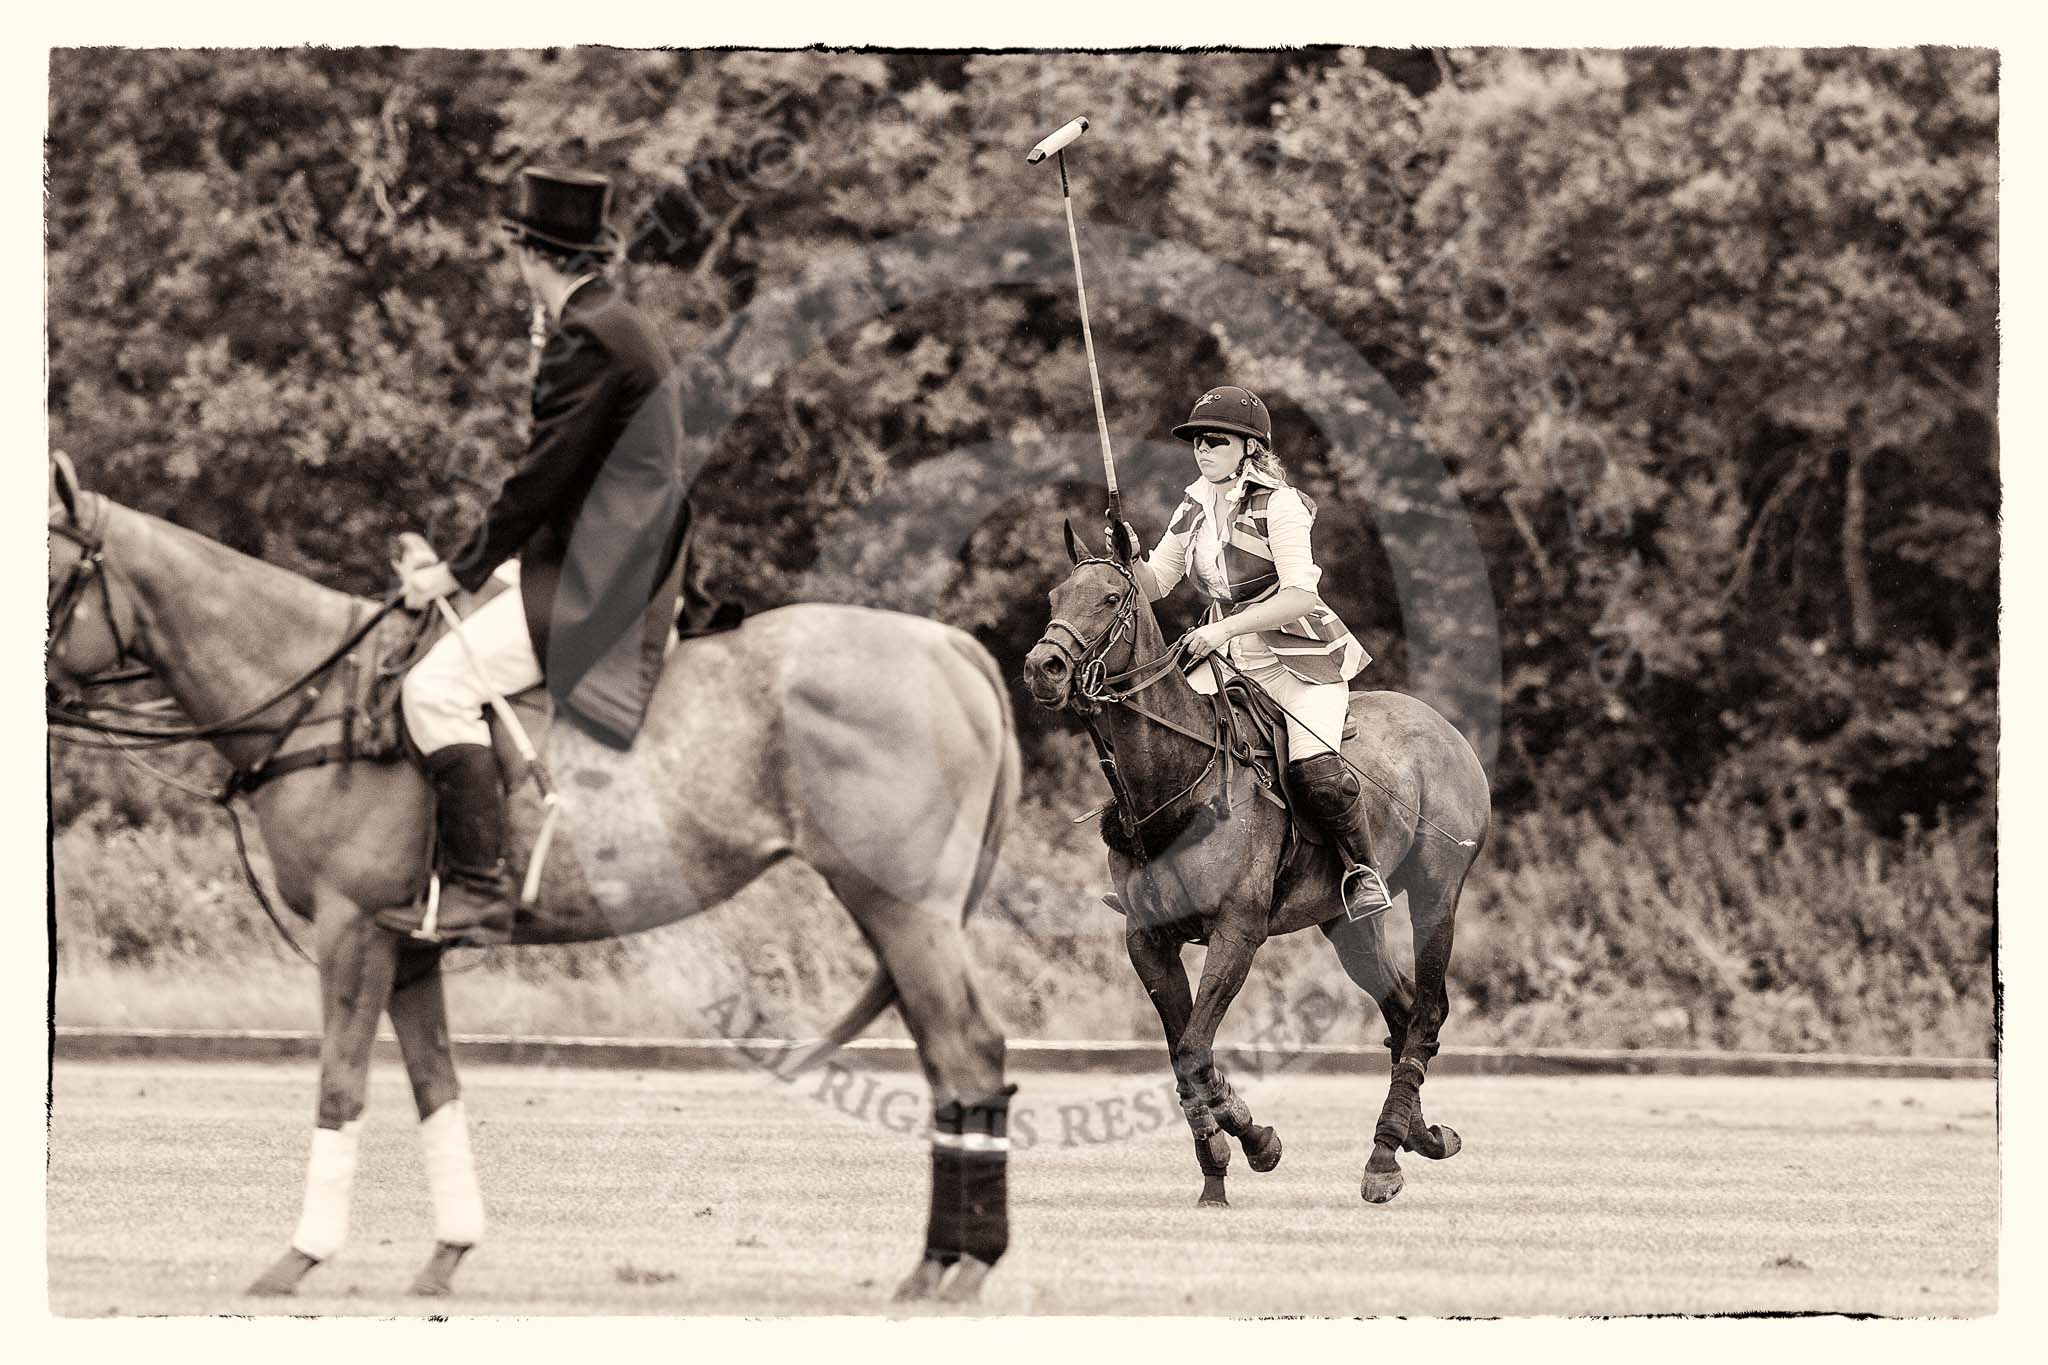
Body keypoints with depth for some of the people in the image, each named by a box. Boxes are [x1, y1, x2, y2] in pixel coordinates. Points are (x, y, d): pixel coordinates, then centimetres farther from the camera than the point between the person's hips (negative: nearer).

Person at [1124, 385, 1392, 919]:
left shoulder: (1277, 504, -12)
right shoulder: (1194, 507, 10)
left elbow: (1300, 595, -20)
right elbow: (1153, 585, 14)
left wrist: (1225, 629, -28)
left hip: (1300, 655, -7)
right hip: (1231, 662, 7)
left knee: (1314, 765, -27)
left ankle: (1363, 870, -8)